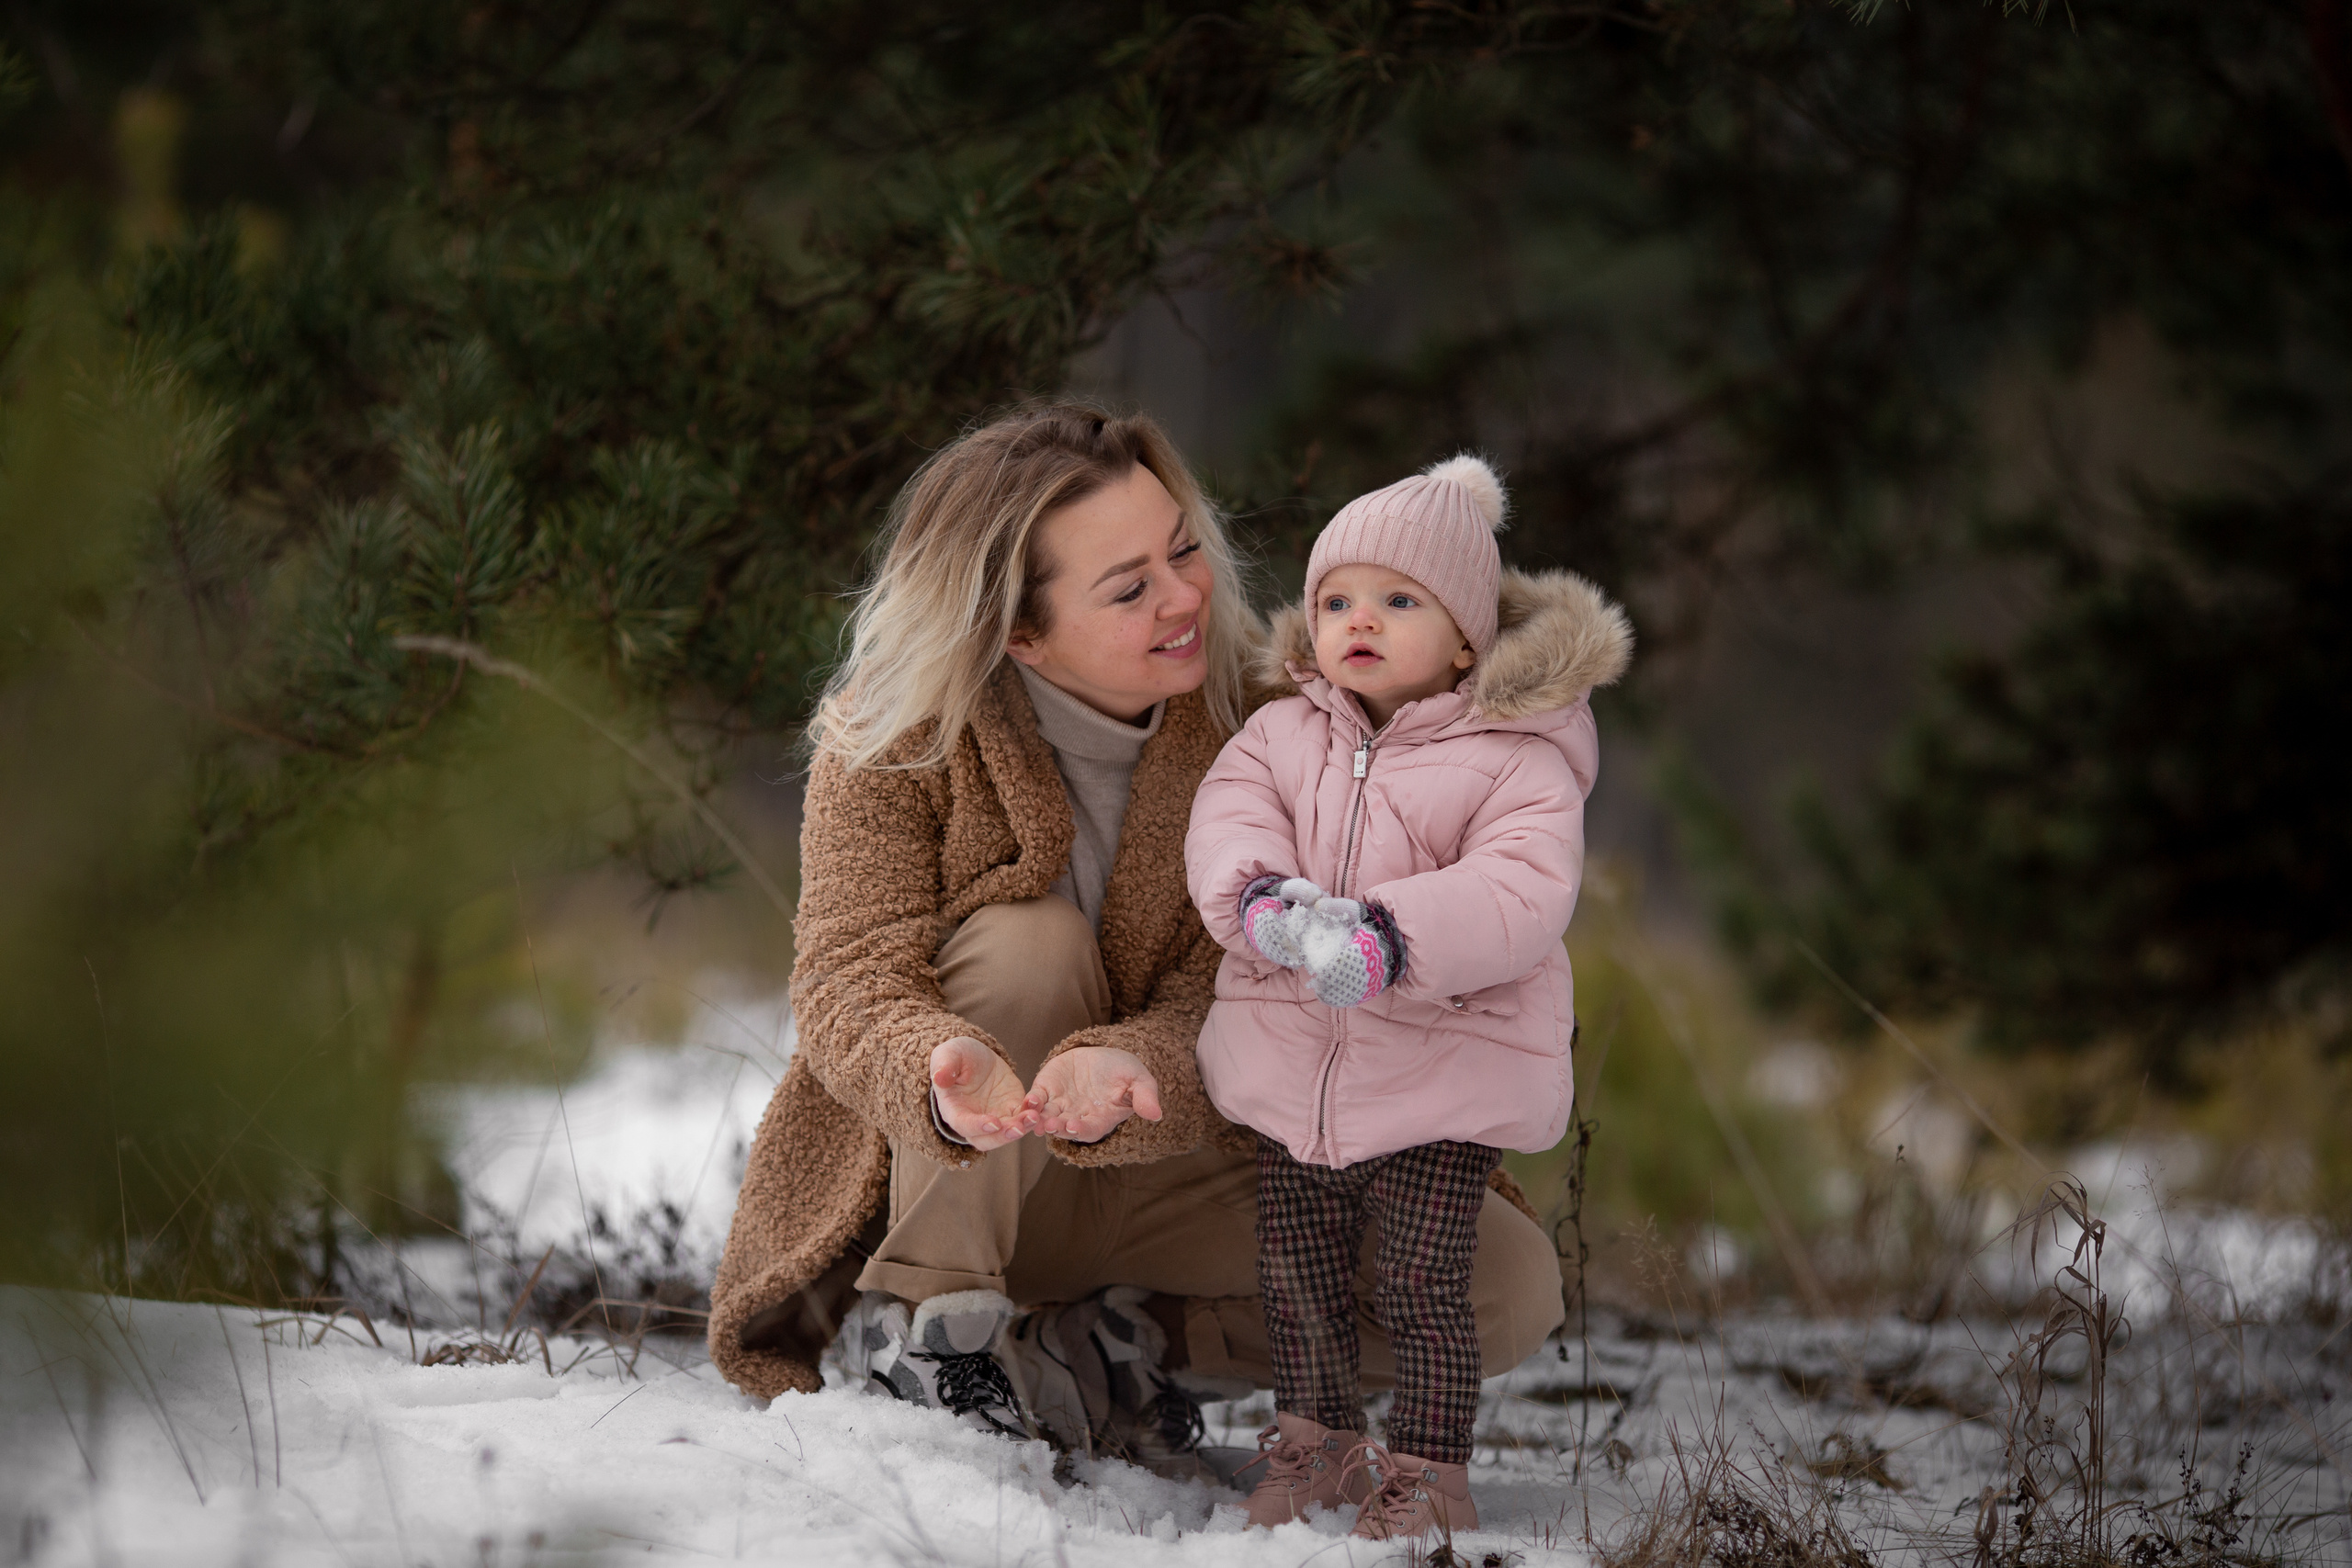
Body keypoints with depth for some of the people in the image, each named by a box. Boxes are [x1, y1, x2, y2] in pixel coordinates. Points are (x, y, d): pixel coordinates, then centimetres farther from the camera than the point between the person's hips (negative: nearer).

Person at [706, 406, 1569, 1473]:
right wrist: (944, 1070, -48)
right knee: (1028, 941, -32)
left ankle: (1120, 1351, -4)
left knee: (1513, 1283, -17)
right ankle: (919, 1312, -16)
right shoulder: (894, 738, -14)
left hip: (1166, 1165, 2)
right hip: (939, 1175, -2)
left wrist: (1126, 1069, -44)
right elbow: (851, 975, -24)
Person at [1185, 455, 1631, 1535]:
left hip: (1445, 1082, -5)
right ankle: (1315, 1442, 33)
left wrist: (1391, 937, -35)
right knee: (1297, 1275, 14)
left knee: (1424, 1283, -4)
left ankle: (1428, 1468, 12)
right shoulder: (1282, 736, 8)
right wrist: (1263, 899, -29)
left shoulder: (1514, 759, -7)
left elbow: (1524, 890, -21)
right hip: (1292, 1070, 5)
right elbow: (1225, 825, -5)